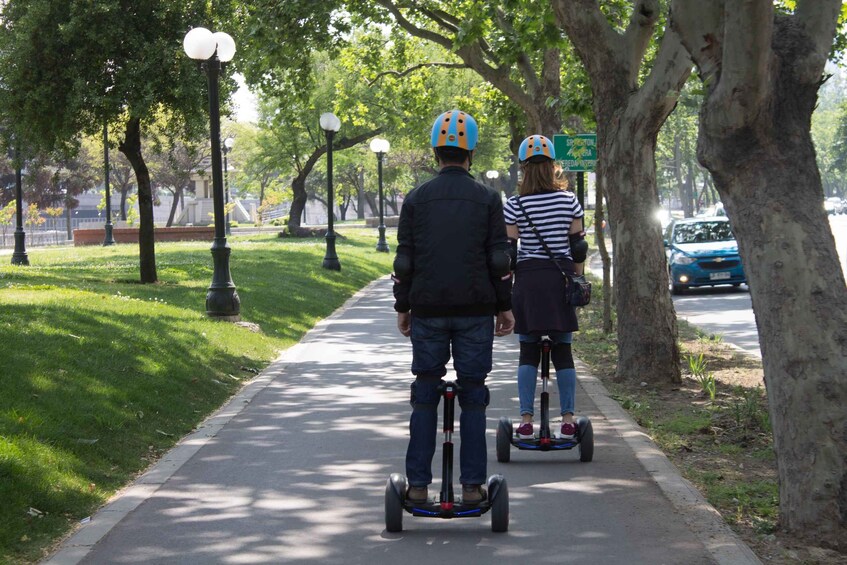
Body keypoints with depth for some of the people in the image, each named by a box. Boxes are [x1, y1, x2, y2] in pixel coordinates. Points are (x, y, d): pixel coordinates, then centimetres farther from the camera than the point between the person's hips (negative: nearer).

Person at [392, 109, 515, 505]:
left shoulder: (416, 199, 4)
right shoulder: (487, 199, 2)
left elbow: (404, 259, 4)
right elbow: (499, 258, 0)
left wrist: (402, 307, 12)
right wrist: (505, 306, 7)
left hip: (427, 311, 1)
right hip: (476, 310, -1)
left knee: (424, 397, 6)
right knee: (473, 398, 4)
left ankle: (418, 485, 6)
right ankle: (471, 486, 3)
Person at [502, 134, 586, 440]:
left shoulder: (514, 205, -5)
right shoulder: (569, 200, 1)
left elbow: (508, 250, -3)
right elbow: (578, 246, 4)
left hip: (528, 279, -1)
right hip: (561, 277, 1)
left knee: (528, 351, 4)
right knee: (562, 350, 7)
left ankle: (526, 420, 1)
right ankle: (568, 420, 5)